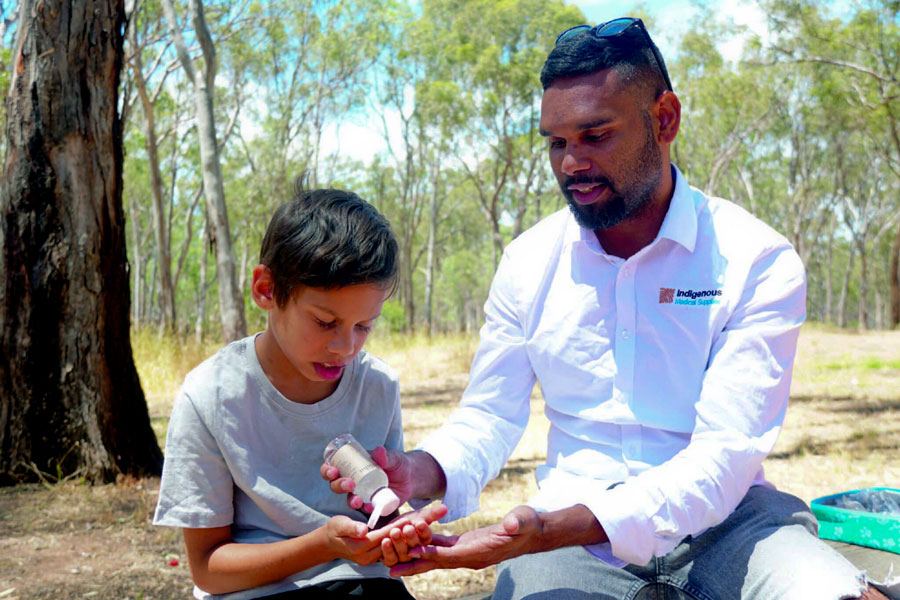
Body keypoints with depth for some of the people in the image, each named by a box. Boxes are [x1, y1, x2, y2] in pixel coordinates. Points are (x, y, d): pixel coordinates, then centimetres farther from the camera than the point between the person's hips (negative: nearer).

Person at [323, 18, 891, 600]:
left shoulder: (758, 261, -9)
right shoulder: (529, 259, 3)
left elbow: (722, 460, -18)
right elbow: (490, 416, 8)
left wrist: (548, 532, -31)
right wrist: (426, 472, -17)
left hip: (724, 523, -2)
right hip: (568, 523, 3)